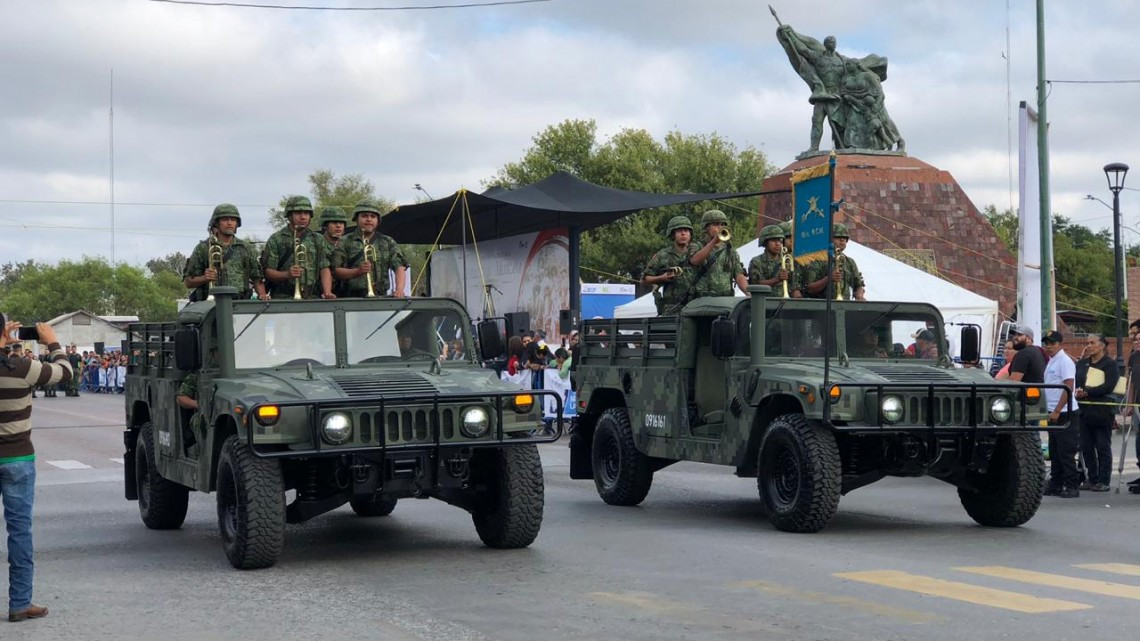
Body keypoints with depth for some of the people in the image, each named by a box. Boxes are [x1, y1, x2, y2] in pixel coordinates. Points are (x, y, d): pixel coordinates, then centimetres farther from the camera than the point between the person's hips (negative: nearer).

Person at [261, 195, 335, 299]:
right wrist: (287, 274, -19)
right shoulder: (275, 240, 6)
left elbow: (324, 269, 8)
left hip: (312, 298, 3)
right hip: (283, 298, -2)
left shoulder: (317, 239, 15)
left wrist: (327, 293, -9)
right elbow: (268, 272, 0)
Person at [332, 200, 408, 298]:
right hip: (352, 297, -2)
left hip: (380, 296, 2)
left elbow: (400, 267, 4)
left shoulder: (388, 243, 16)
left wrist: (399, 290, -14)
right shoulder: (345, 242, 10)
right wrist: (358, 271, -14)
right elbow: (336, 271, 3)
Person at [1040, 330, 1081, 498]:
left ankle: (1072, 487, -2)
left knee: (1066, 452, -6)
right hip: (1054, 414, 9)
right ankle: (1056, 485, 18)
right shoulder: (1051, 361, 15)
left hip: (1065, 414, -9)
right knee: (1054, 452, 12)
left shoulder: (1065, 361, -12)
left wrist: (1057, 411, -20)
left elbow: (1068, 388, -19)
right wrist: (1050, 411, 15)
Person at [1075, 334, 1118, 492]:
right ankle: (1092, 479, 15)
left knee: (1103, 446, -1)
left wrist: (1087, 392, -16)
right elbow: (1074, 381, 8)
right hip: (1085, 409, 6)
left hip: (1103, 410, -5)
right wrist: (1078, 391, -13)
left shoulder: (1110, 364, -2)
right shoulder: (1082, 363, 14)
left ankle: (1104, 481, 3)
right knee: (1086, 446, 6)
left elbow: (1109, 386, -14)